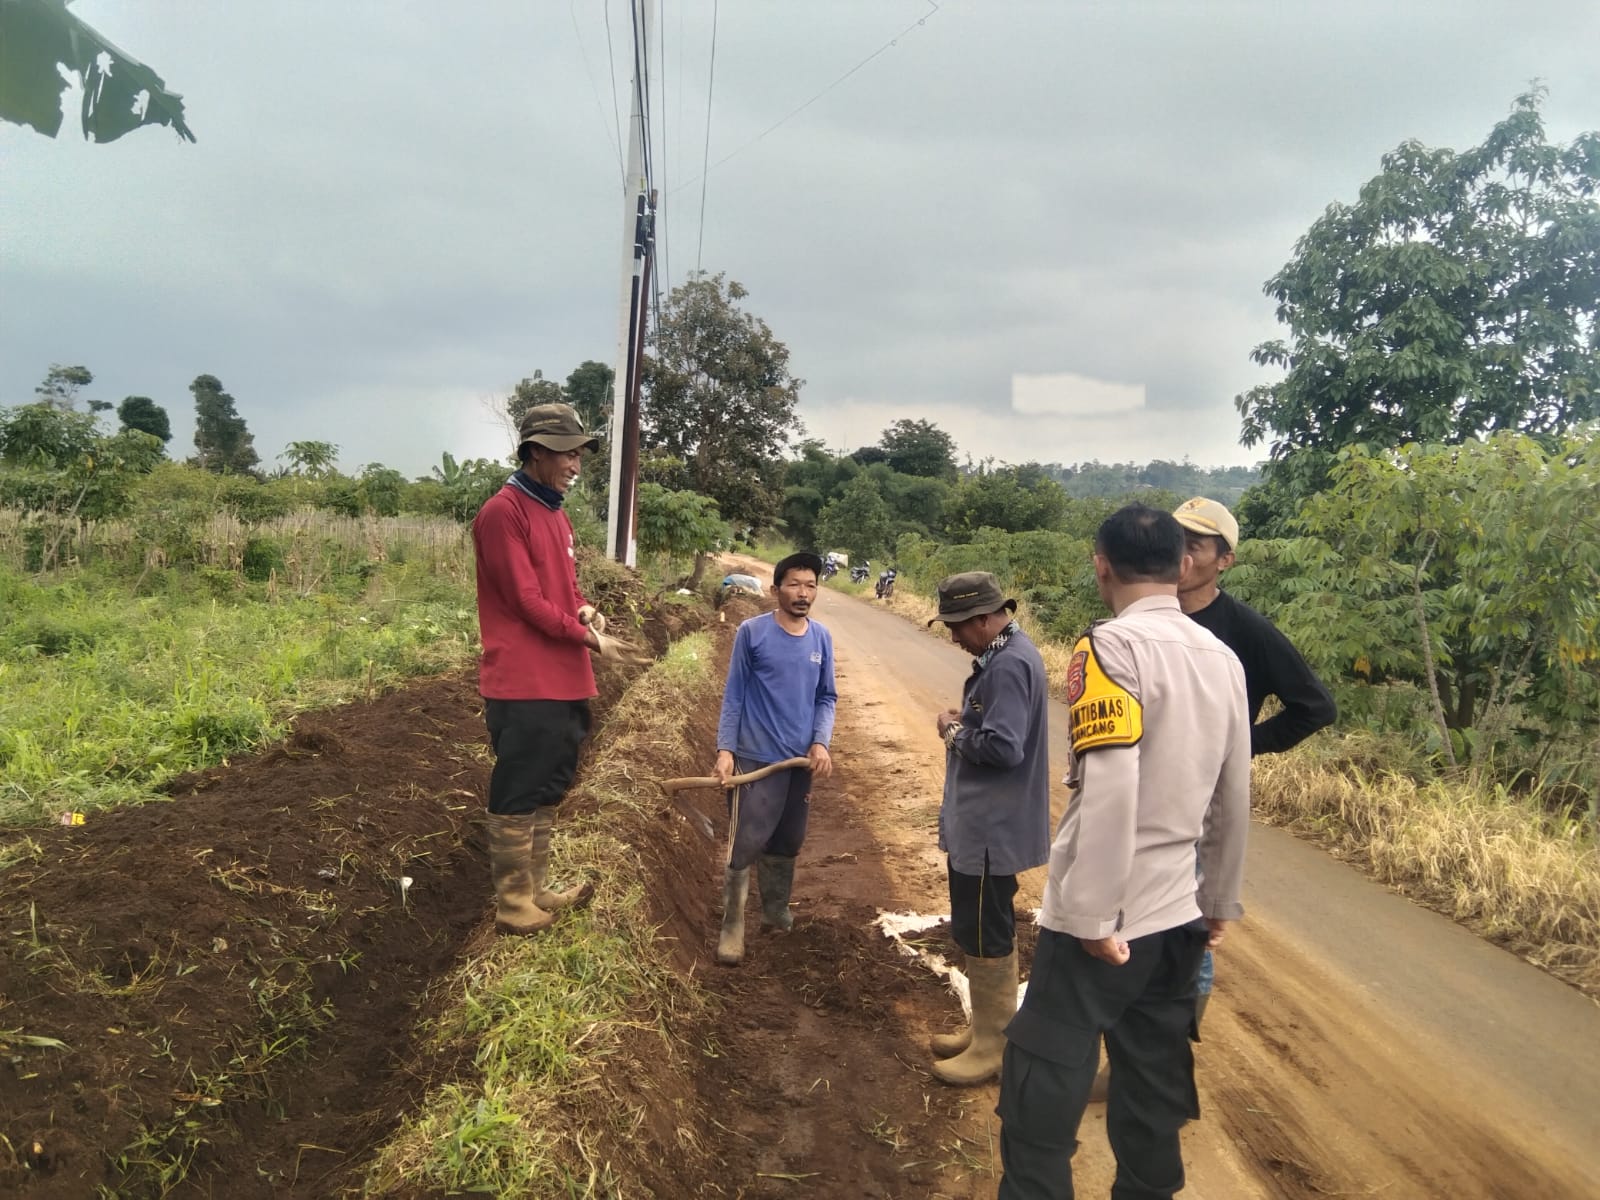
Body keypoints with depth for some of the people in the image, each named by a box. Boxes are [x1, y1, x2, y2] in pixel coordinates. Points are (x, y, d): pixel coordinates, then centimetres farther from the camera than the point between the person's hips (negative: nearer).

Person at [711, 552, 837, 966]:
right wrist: (725, 750, -12)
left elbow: (826, 698, 9)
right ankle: (732, 926, 9)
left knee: (787, 843, 17)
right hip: (756, 758, -4)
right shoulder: (752, 632, -8)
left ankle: (776, 910, 36)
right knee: (745, 845, -4)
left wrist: (821, 743, -6)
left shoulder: (822, 639, 3)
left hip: (802, 760, 5)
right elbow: (733, 696, -5)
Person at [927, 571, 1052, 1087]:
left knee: (983, 934, 1)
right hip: (983, 822, 11)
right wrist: (965, 722, 2)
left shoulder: (1010, 664, -23)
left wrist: (953, 732, -14)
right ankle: (988, 1027, 33)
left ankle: (993, 1047, 15)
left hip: (991, 827, -11)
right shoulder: (1004, 653, 10)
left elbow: (1003, 747, -29)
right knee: (984, 930, 20)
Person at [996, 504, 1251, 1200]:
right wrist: (1219, 902, 23)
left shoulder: (1113, 646, -14)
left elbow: (1109, 790, -23)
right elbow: (1232, 799, 13)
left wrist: (1093, 916, -17)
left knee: (1042, 1097, 4)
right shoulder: (1222, 658, 7)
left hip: (1109, 921, -7)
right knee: (1153, 1098, 18)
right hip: (1180, 917, 7)